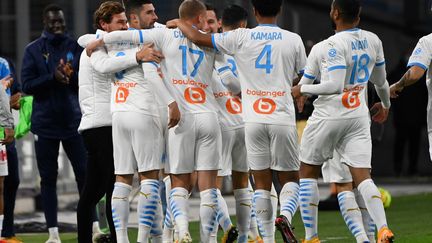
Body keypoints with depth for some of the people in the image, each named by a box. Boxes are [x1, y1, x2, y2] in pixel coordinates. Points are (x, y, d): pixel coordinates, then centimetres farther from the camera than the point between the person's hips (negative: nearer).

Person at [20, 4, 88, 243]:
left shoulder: (75, 48, 5)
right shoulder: (33, 50, 2)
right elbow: (27, 85, -5)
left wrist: (70, 76, -17)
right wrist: (53, 77, -18)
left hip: (73, 120, 1)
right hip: (45, 122, -1)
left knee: (84, 174, -1)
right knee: (48, 178, 3)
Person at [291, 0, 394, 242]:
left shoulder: (335, 44, -17)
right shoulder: (373, 41, 4)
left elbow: (335, 86, -23)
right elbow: (381, 80, 18)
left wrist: (302, 89, -9)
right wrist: (385, 104, 37)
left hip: (329, 117, -5)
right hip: (359, 117, 5)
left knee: (308, 173, 11)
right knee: (362, 175, 1)